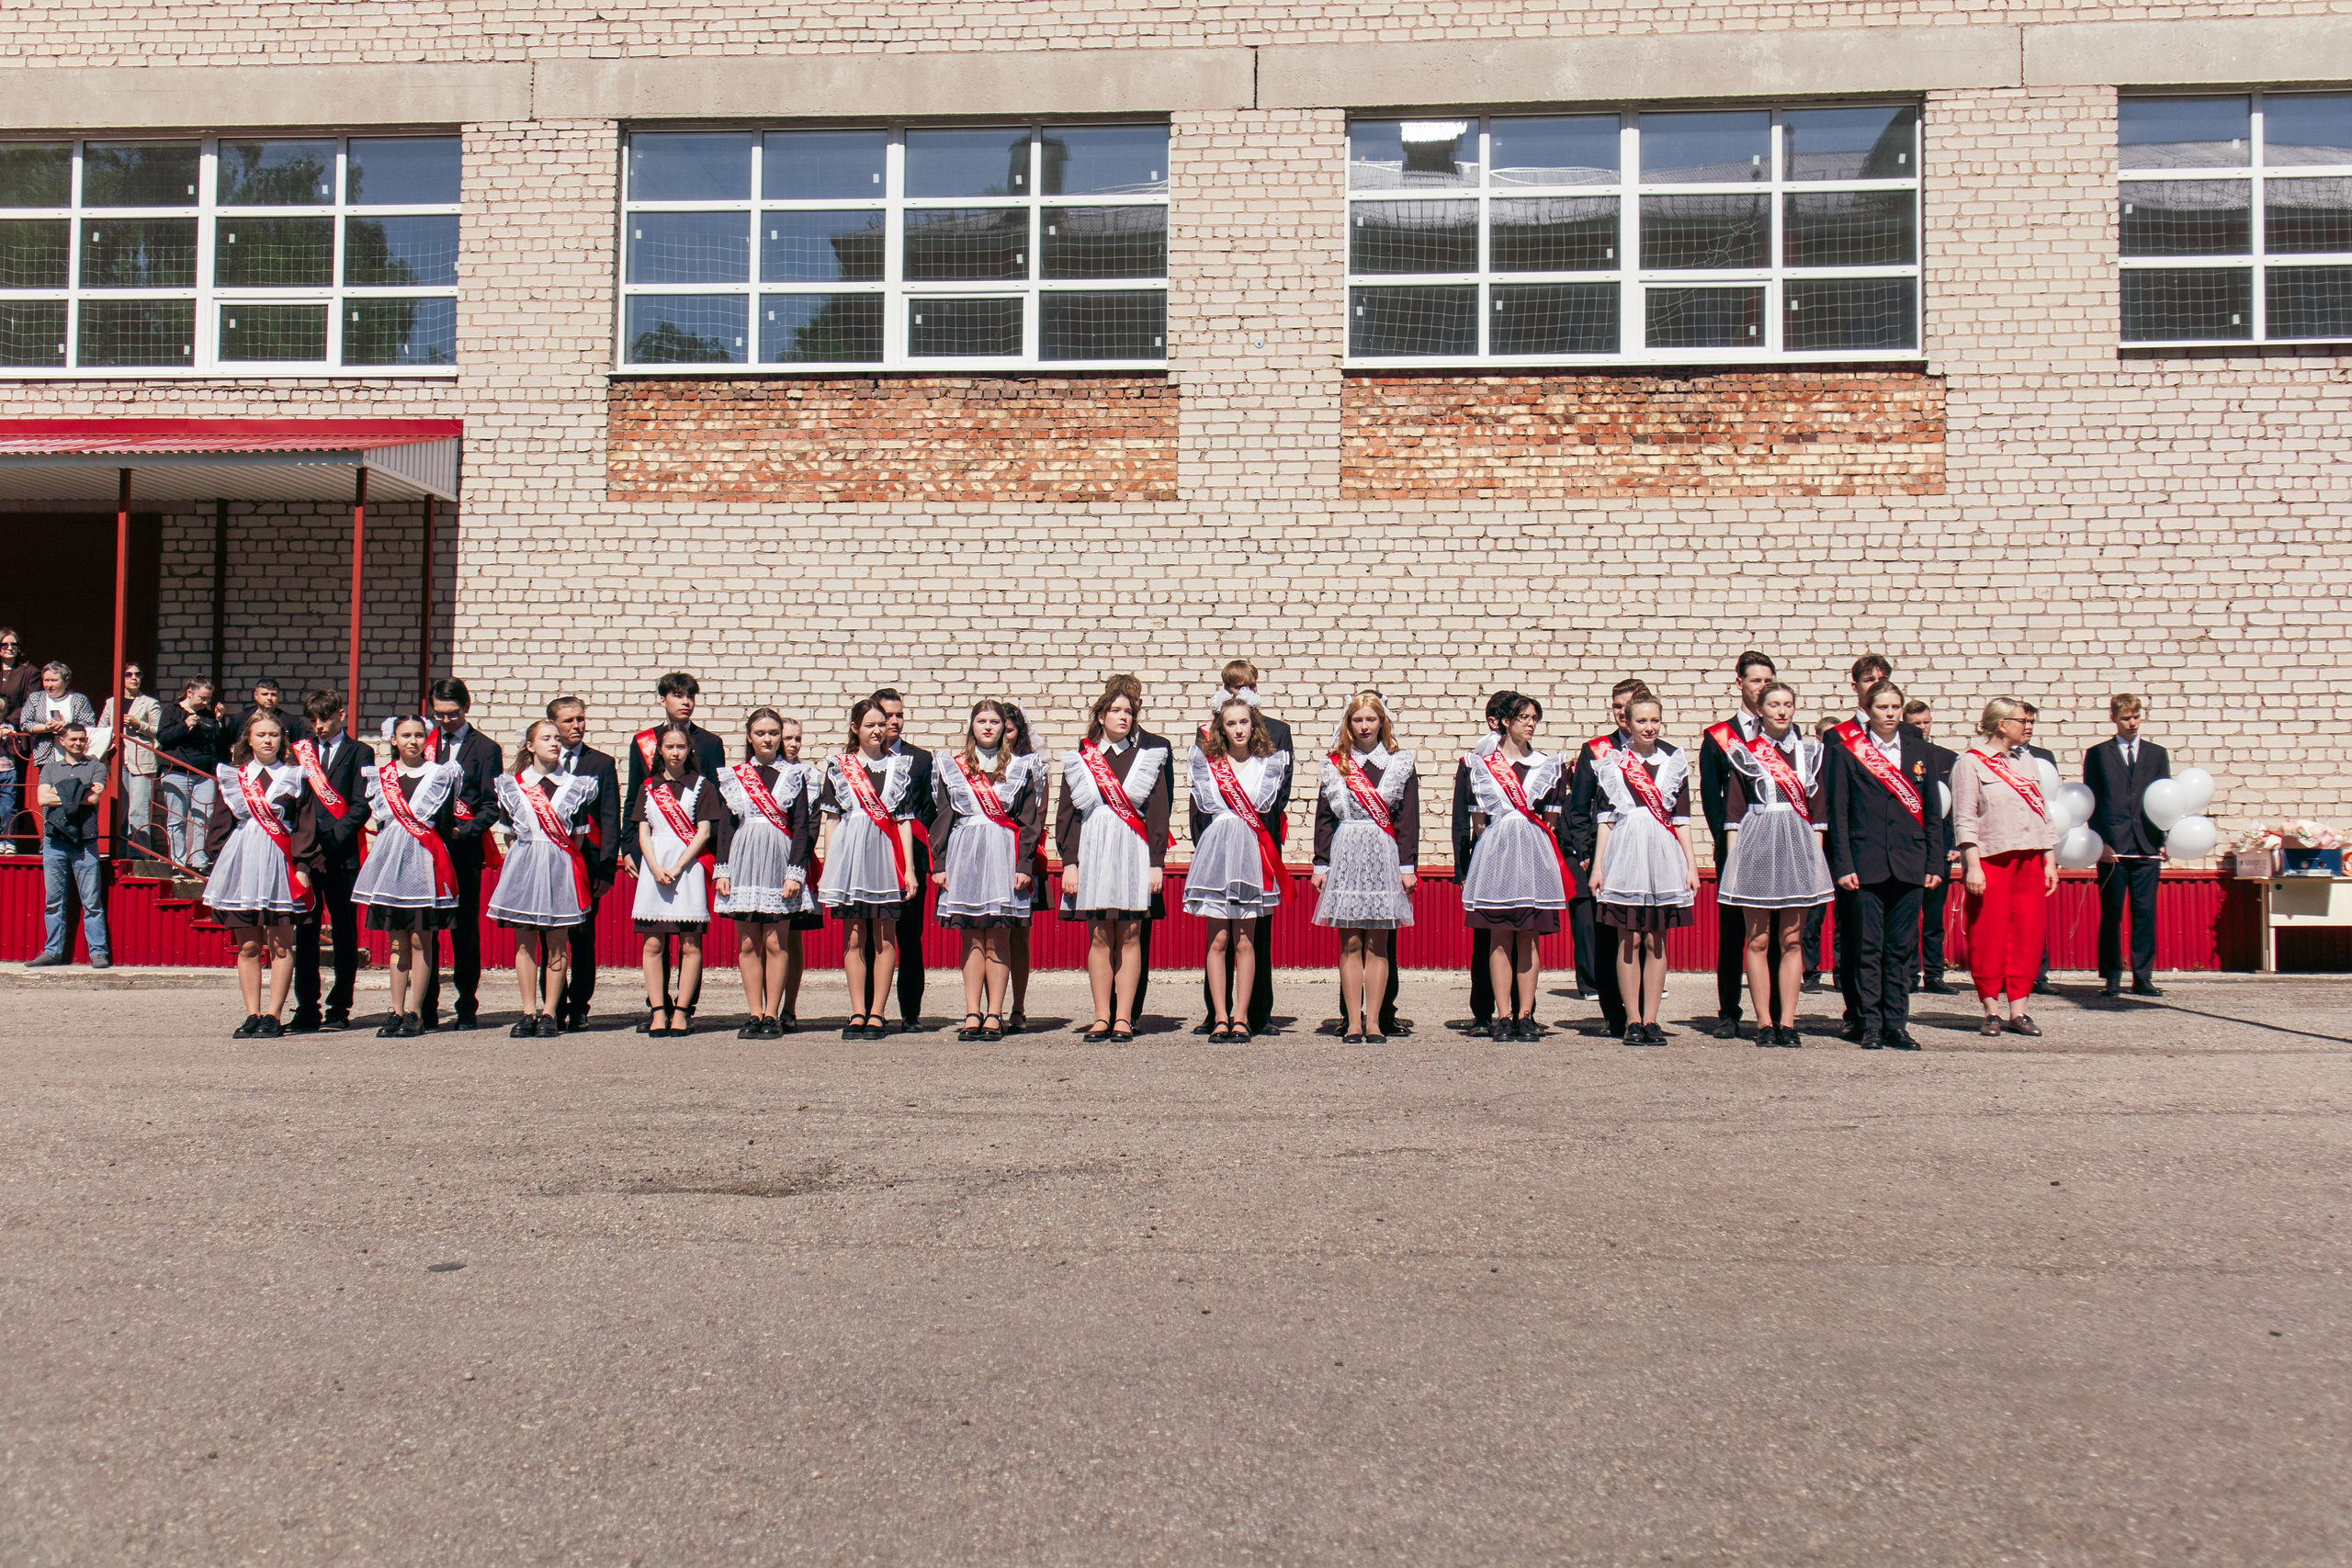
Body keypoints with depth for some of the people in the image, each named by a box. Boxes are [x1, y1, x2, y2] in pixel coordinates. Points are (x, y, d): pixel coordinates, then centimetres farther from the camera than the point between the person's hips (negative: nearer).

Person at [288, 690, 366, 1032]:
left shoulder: (358, 753, 5)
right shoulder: (301, 751, 15)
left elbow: (361, 807, -3)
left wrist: (328, 845, -11)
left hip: (341, 855, -3)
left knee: (344, 933, 2)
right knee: (305, 930, 2)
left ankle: (339, 1009, 7)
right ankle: (307, 1009, 6)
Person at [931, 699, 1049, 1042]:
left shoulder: (1021, 767, 9)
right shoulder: (951, 766, 13)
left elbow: (1030, 821, 5)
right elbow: (942, 817, 11)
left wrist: (1024, 865, -4)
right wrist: (940, 864, 3)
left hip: (1004, 855, -1)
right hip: (964, 853, 1)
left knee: (998, 940, -3)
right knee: (972, 939, 1)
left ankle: (994, 1015, 1)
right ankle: (972, 1015, 4)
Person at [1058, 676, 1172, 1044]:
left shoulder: (1149, 758, 7)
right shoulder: (1079, 761, 9)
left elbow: (1159, 815, 5)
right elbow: (1066, 816, 8)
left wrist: (1157, 863, -2)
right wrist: (1069, 863, -1)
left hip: (1134, 855, -1)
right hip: (1093, 852, 1)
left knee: (1129, 937, -1)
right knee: (1099, 937, 2)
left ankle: (1124, 1018, 4)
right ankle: (1102, 1017, 7)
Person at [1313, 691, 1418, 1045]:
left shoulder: (1400, 764, 6)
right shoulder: (1334, 764, 9)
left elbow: (1408, 819, 4)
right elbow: (1323, 817, 10)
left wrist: (1408, 865, -2)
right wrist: (1321, 864, 5)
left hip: (1384, 856, -1)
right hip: (1345, 855, 1)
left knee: (1378, 944, 1)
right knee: (1350, 942, 1)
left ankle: (1374, 1023, 6)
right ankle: (1352, 1023, 4)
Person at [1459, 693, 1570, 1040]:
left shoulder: (1547, 764, 13)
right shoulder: (1482, 763, 7)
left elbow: (1551, 821, 15)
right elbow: (1477, 821, 7)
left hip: (1534, 852, 2)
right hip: (1494, 849, -2)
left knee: (1528, 937, 1)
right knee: (1500, 937, -2)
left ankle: (1525, 1016, 3)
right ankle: (1504, 1018, 0)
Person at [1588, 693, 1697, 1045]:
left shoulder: (1674, 762, 10)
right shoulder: (1611, 762, 5)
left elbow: (1682, 818, 10)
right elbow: (1605, 818, 7)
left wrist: (1691, 864, 5)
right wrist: (1597, 864, 2)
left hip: (1663, 851, 1)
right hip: (1624, 849, -1)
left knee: (1656, 941, 3)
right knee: (1628, 940, -2)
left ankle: (1651, 1020, 7)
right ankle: (1632, 1020, 3)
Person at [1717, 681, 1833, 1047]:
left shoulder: (1810, 751, 10)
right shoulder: (1744, 754, 3)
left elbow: (1818, 808, 10)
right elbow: (1733, 810, 2)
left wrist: (1815, 851, 3)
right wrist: (1734, 852, -5)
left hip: (1798, 844, 2)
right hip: (1757, 844, -2)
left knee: (1791, 939, 4)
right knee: (1759, 940, 0)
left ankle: (1787, 1021, 8)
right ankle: (1764, 1022, 5)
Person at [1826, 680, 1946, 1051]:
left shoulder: (1919, 750, 11)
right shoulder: (1846, 751, 2)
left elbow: (1932, 812, 12)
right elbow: (1838, 813, 0)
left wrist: (1935, 863, 5)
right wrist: (1843, 865, -7)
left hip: (1909, 864, 3)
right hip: (1866, 863, -3)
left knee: (1902, 947, 5)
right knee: (1868, 947, 0)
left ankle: (1896, 1025, 11)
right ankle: (1870, 1026, 7)